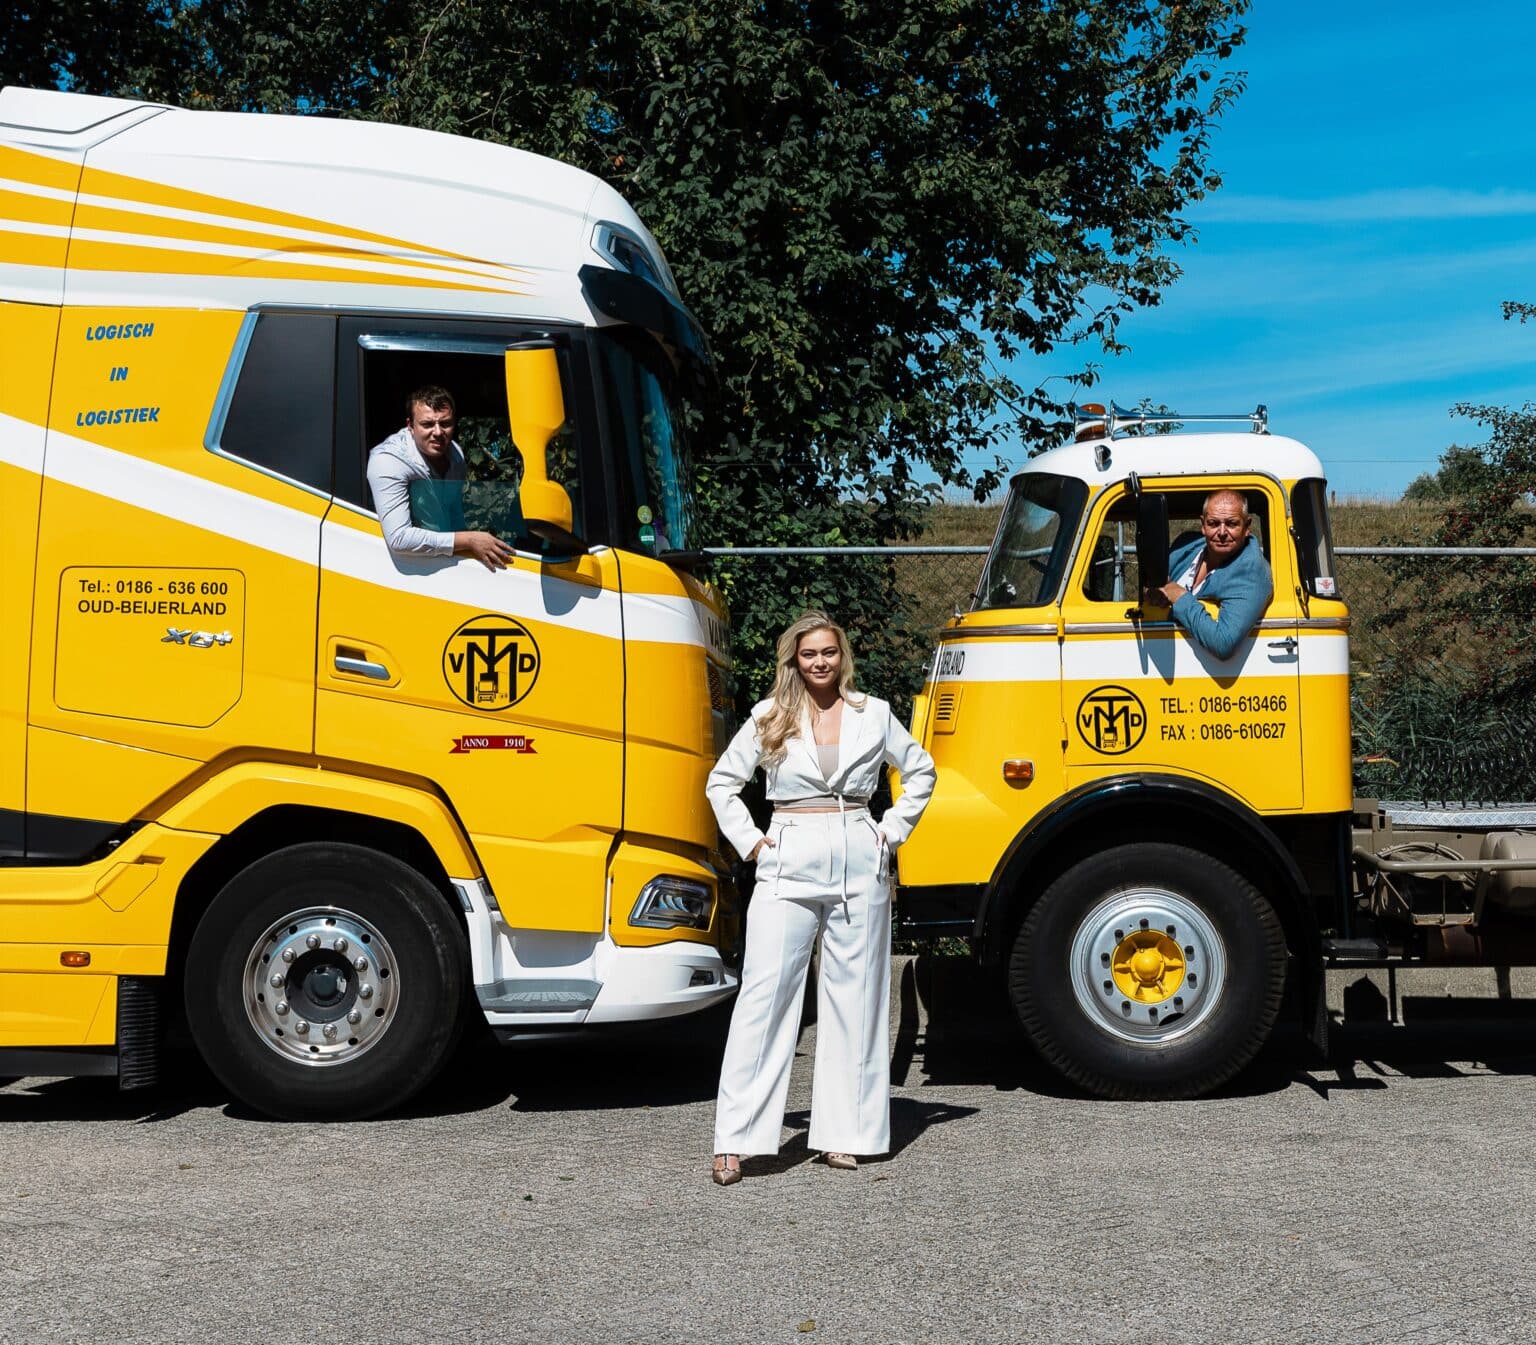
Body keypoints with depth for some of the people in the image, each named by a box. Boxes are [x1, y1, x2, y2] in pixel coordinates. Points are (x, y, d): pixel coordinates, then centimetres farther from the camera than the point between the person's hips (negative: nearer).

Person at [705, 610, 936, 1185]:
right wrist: (749, 840, 3)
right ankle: (735, 1140, -5)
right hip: (789, 868, -1)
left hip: (860, 868, 1)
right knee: (765, 994, -6)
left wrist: (893, 830, 9)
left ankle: (845, 1133, 14)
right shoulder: (770, 718, 5)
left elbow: (920, 771, 19)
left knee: (854, 996, 5)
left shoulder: (873, 714, 8)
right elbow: (722, 782, 13)